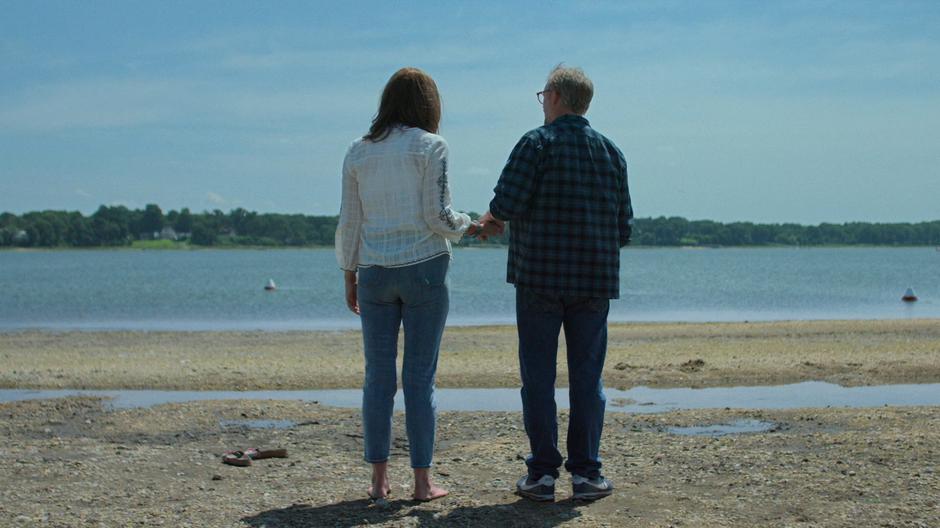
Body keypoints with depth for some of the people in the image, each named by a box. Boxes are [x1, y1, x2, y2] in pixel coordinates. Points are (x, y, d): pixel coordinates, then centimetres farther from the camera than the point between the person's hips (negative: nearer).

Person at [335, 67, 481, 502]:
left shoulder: (358, 152, 9)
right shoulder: (430, 146, -4)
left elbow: (349, 221, 9)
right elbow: (437, 215, -9)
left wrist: (349, 275, 15)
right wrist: (467, 226, 10)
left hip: (374, 271, 3)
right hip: (423, 268, -3)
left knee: (378, 375, 7)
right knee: (420, 376, 1)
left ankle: (379, 478, 10)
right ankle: (422, 480, 6)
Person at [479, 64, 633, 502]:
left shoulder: (537, 143, -5)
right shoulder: (611, 152, 11)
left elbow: (508, 202, -16)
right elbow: (624, 228, 11)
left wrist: (492, 217, 6)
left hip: (539, 277, -4)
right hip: (595, 281, 4)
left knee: (538, 377, 3)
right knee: (587, 376, 7)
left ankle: (542, 473, 5)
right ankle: (586, 473, 8)